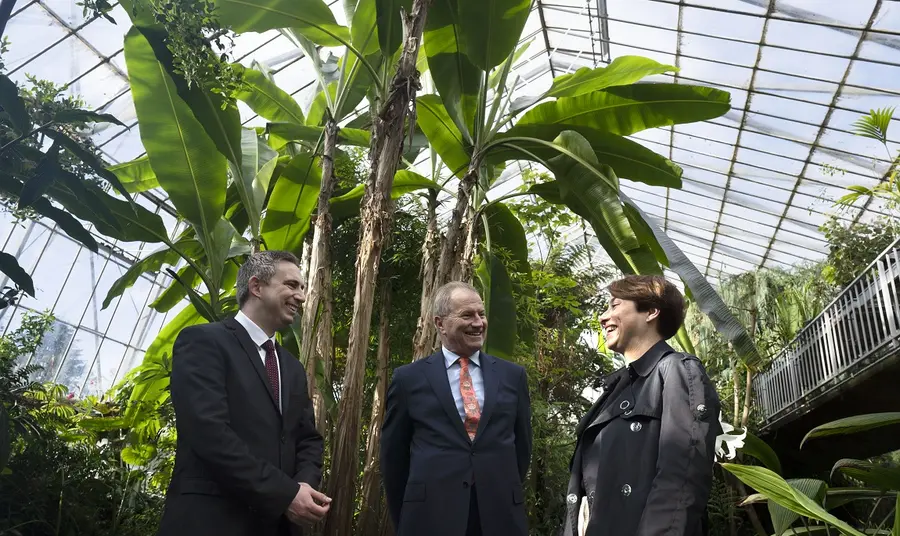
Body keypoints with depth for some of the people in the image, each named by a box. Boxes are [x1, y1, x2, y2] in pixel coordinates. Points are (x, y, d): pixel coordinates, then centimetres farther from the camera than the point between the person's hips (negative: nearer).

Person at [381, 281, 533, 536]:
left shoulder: (513, 375, 5)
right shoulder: (409, 378, -1)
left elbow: (522, 443, 12)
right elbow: (394, 454, 4)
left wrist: (506, 495, 13)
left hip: (501, 515, 2)